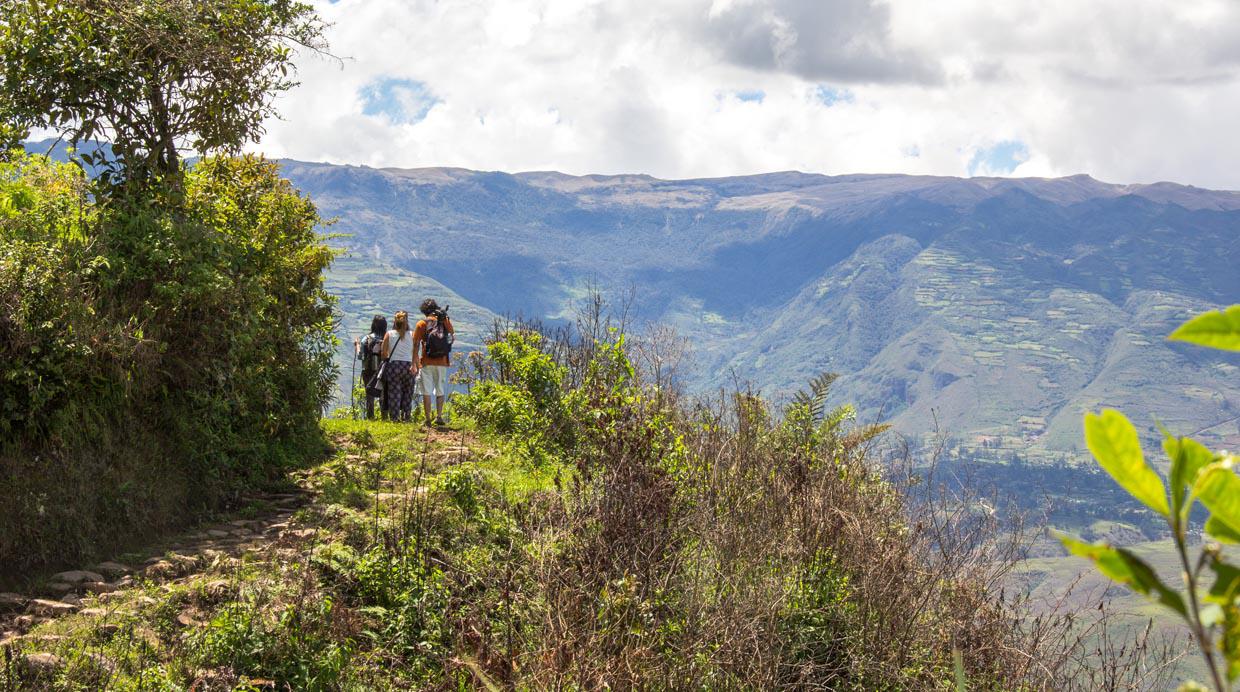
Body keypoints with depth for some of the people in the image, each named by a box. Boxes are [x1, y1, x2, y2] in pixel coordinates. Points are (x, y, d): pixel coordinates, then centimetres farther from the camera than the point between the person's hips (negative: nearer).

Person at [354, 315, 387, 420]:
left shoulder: (367, 339, -5)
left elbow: (360, 356, -3)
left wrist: (357, 345, 12)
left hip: (369, 372, 0)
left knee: (370, 395, 8)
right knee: (384, 395, 9)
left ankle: (370, 417, 7)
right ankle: (384, 416, 6)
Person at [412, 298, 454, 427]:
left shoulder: (422, 323, -2)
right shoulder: (446, 321, 4)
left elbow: (416, 345, -4)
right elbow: (451, 338, 10)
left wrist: (414, 364, -1)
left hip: (426, 363, -2)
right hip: (442, 362, 2)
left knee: (426, 392, 1)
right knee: (440, 391, 14)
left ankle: (428, 420, -2)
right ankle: (439, 416, 5)